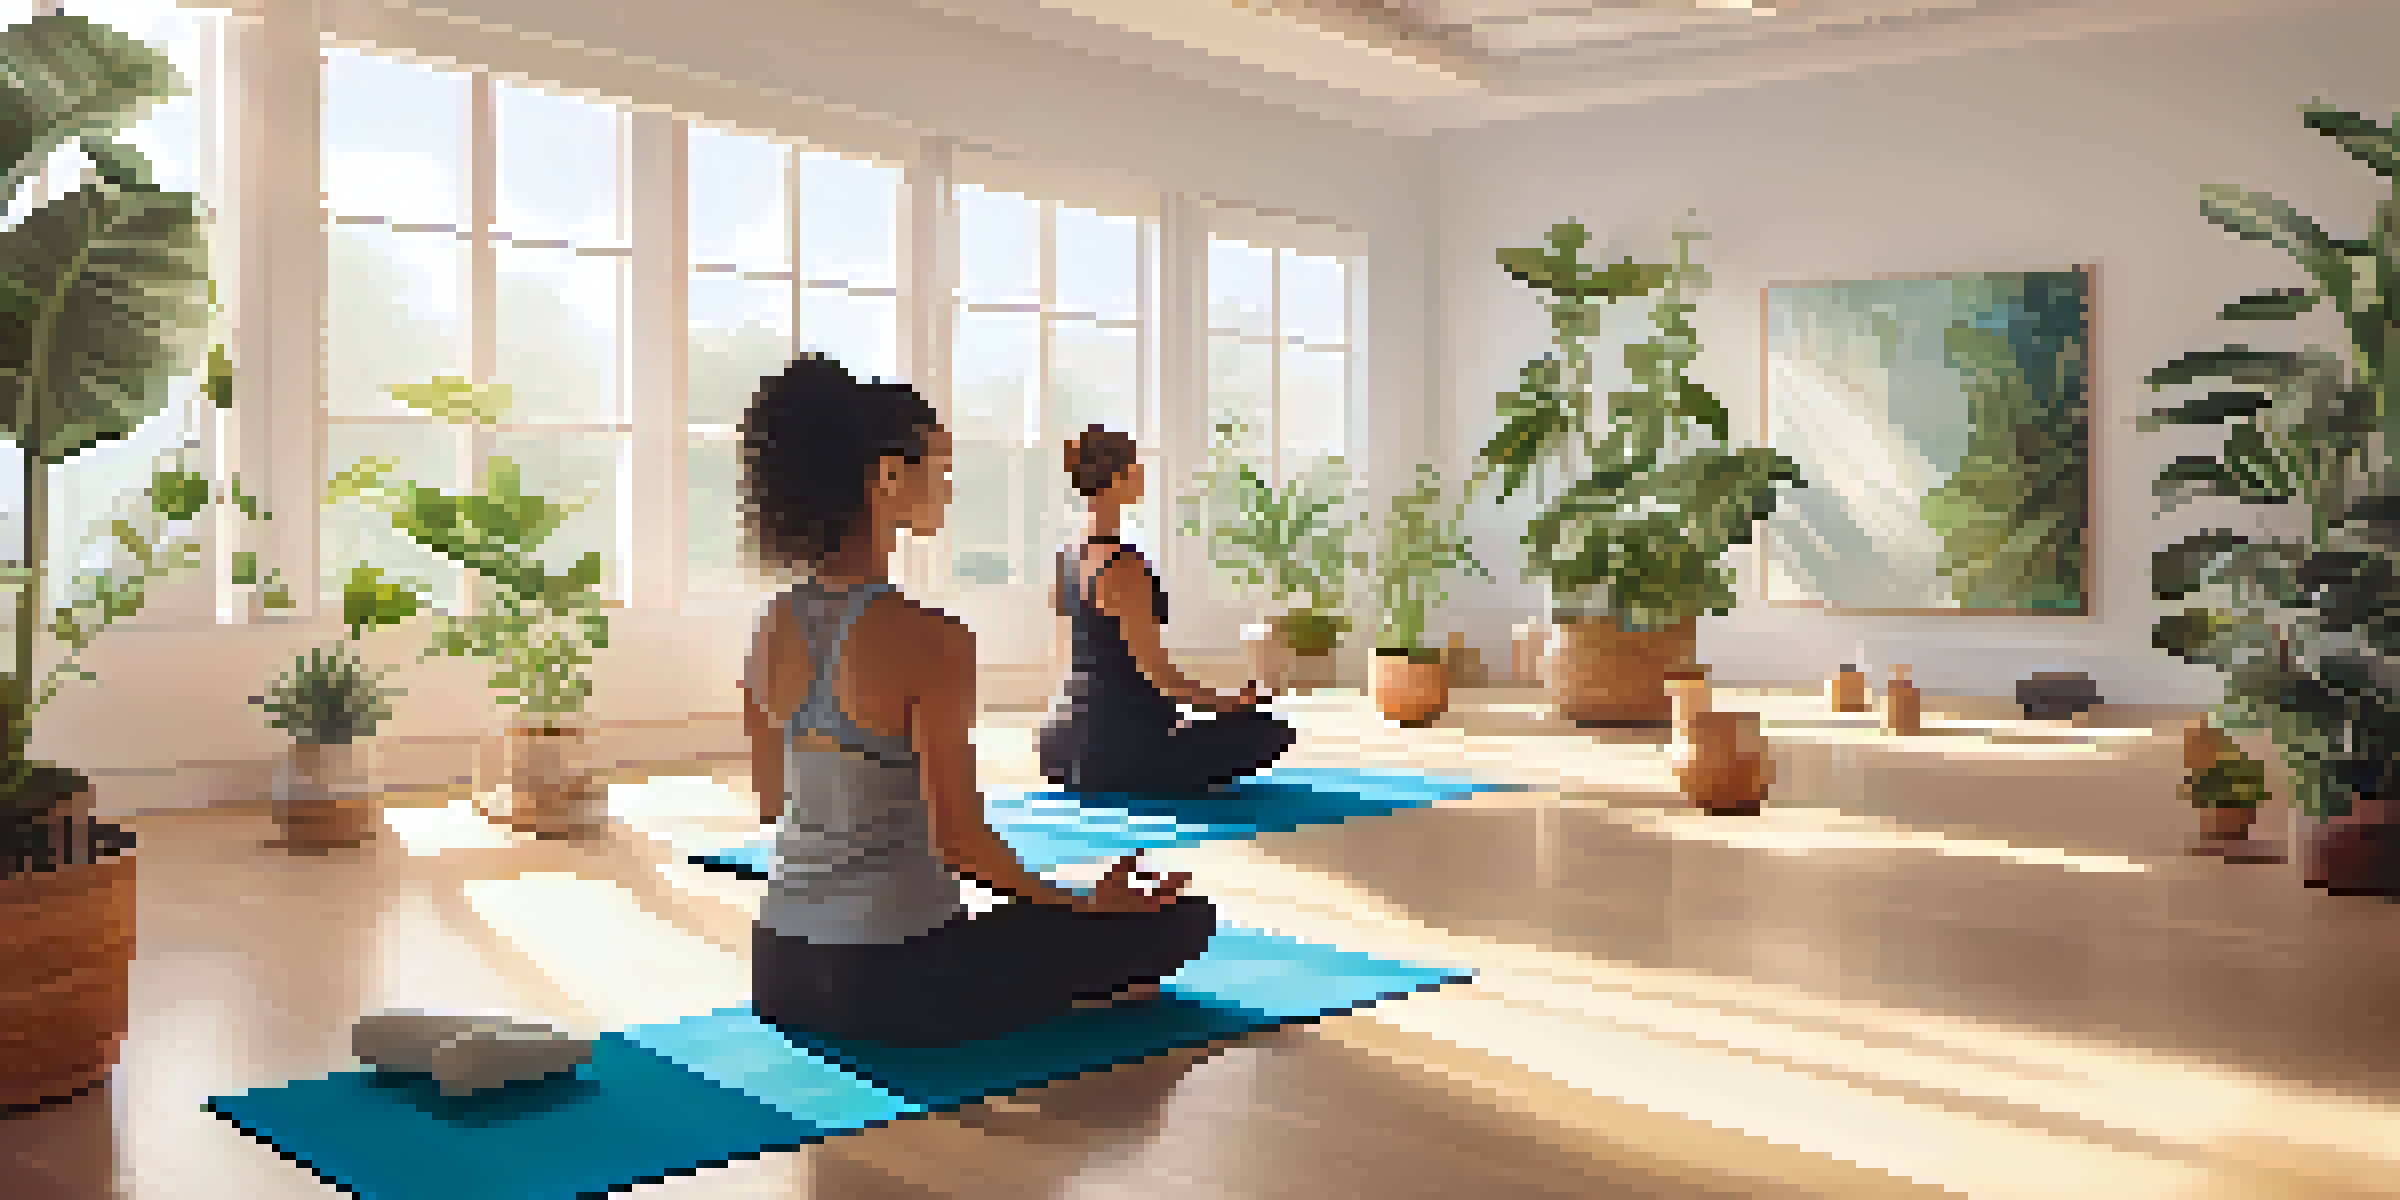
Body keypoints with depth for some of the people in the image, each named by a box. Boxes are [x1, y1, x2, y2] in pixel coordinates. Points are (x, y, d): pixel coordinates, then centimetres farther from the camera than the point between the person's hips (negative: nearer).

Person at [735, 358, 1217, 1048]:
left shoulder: (778, 624, 3)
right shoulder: (926, 638, -19)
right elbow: (961, 839, -18)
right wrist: (1083, 906, -4)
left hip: (778, 972, 7)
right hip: (890, 989, -7)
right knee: (1186, 920, 5)